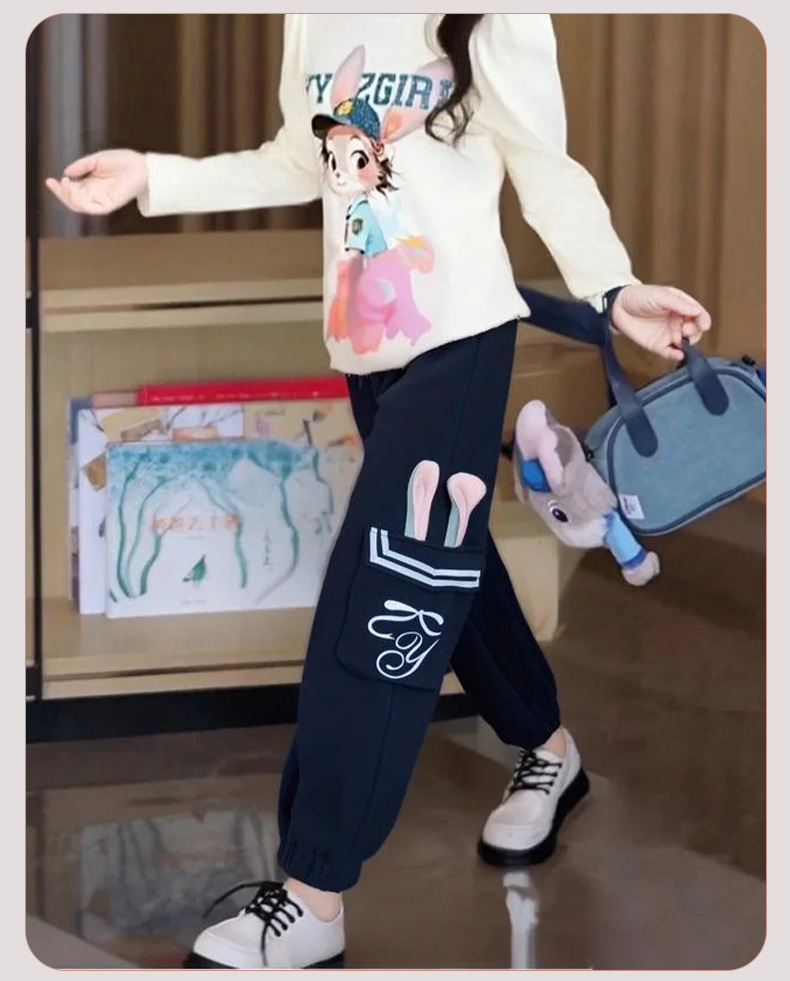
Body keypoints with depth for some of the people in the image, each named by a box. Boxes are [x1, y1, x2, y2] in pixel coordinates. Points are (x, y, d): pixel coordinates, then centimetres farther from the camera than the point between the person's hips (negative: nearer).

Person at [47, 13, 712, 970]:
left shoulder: (496, 20, -10)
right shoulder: (313, 18, 6)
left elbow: (547, 171, -4)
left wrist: (615, 289, -16)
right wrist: (151, 177, 5)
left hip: (460, 336, -6)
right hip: (365, 344, 6)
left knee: (384, 600, -11)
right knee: (445, 571, 17)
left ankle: (312, 900, -11)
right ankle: (548, 749, 42)